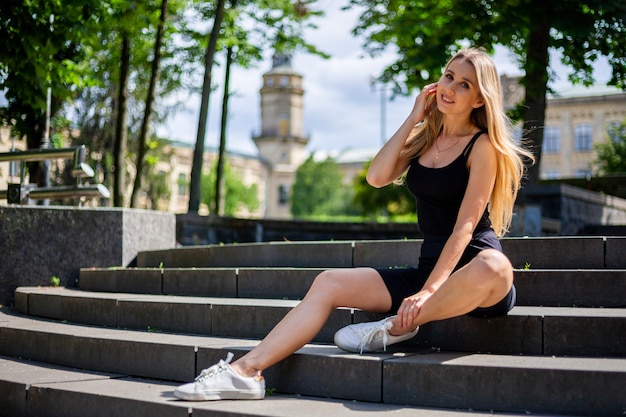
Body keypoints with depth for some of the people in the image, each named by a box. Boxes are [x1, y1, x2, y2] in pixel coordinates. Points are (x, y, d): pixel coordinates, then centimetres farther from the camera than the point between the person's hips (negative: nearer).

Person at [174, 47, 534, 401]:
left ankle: (397, 328, -21)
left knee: (493, 268, -42)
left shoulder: (483, 145, -7)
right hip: (429, 268, 6)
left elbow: (465, 226, -16)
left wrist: (428, 291, -25)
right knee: (329, 283, -6)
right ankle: (246, 371, -15)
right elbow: (377, 177, -3)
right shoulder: (423, 137, 14)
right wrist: (413, 119, -2)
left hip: (474, 274, -6)